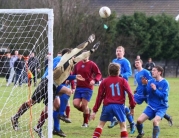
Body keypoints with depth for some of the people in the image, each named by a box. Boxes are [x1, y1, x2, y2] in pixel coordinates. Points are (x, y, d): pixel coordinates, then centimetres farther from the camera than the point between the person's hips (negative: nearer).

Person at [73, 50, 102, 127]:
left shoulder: (92, 64, -5)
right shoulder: (78, 64, 10)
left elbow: (99, 74, -6)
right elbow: (74, 74, 20)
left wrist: (94, 80, -24)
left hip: (88, 88, -5)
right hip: (78, 87, 5)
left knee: (84, 105, -6)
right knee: (75, 104, -8)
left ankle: (85, 123, 12)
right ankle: (87, 111, 23)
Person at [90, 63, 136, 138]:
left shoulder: (104, 82, 8)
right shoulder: (123, 81, 5)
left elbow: (99, 97, 8)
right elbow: (130, 93, -4)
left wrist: (94, 111, 11)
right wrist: (132, 106, 4)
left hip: (107, 106, 1)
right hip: (119, 106, -1)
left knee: (101, 124, 13)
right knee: (123, 125, 8)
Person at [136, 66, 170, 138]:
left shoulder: (164, 83, -12)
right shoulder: (151, 81, 1)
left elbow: (164, 96, -19)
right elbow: (146, 93, 0)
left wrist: (155, 89, -28)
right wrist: (145, 85, -15)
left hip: (161, 107, -5)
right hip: (151, 106, 5)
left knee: (155, 121, -31)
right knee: (139, 120, -6)